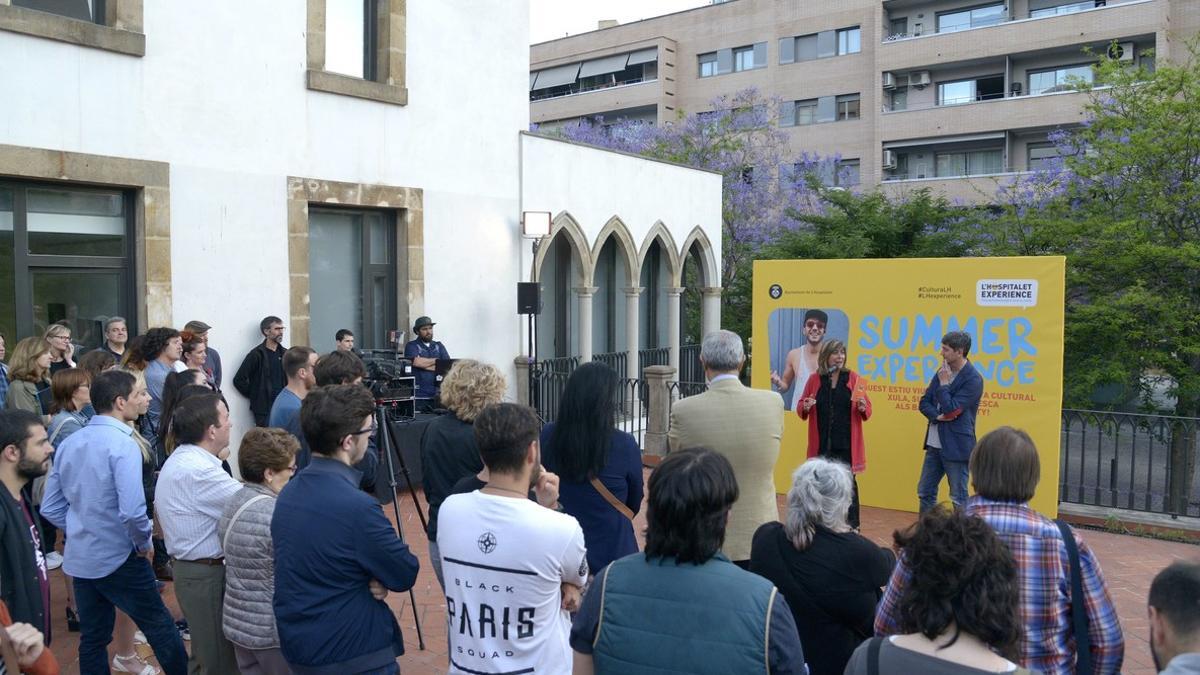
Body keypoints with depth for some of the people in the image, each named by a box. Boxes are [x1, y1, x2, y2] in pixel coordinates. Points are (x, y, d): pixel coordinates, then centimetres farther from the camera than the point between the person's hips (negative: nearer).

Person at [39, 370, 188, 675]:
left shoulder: (68, 443, 3)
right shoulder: (122, 444, -19)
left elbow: (51, 508, 9)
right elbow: (132, 510, -27)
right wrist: (144, 543, -10)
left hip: (79, 558, 7)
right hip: (118, 558, -7)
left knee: (93, 638, 18)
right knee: (162, 629, 7)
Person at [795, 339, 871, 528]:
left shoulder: (853, 378, 2)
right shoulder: (814, 379, 5)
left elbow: (867, 411, 4)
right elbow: (800, 410, 12)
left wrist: (862, 407, -18)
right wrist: (805, 407, -10)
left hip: (846, 443, -1)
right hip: (821, 443, 1)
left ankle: (852, 525, 8)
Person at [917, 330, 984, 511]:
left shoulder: (973, 379, -15)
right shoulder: (943, 372, 9)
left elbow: (951, 409, -20)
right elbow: (924, 402, 9)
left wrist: (944, 383, -11)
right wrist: (937, 416, -10)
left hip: (956, 447, -8)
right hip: (935, 444, 8)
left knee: (959, 499, 2)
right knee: (925, 492, 14)